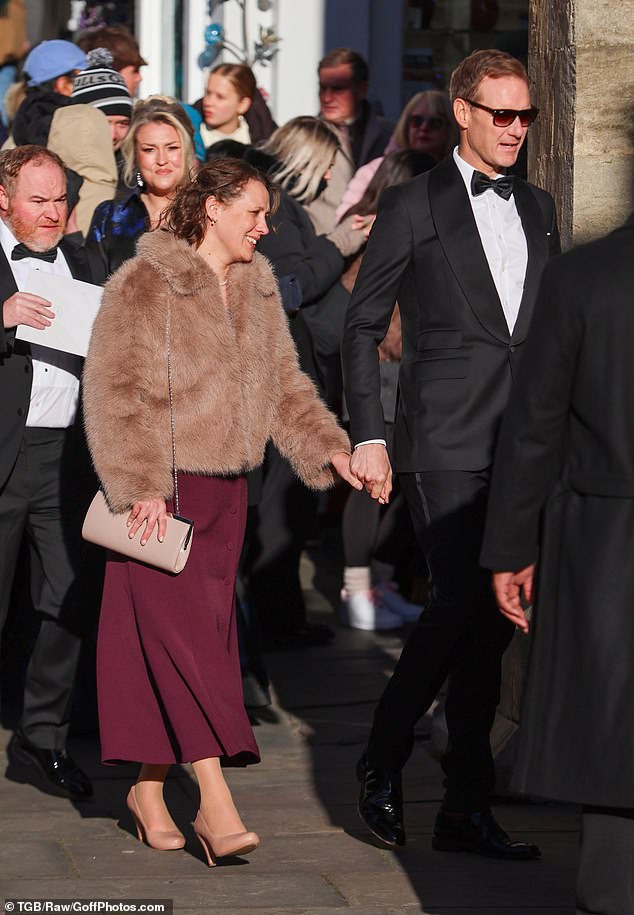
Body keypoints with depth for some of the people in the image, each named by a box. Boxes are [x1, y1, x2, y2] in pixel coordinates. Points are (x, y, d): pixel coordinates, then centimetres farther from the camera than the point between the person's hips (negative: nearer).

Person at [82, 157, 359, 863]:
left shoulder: (257, 289, 12)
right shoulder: (144, 286, -9)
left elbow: (283, 383, 19)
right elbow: (113, 391, -12)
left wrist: (331, 448, 4)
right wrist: (141, 486, -18)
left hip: (224, 488, 7)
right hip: (160, 488, -7)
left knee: (201, 634, 8)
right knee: (178, 633, -12)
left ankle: (149, 788, 18)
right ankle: (215, 799, -17)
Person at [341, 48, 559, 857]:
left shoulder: (538, 209, 17)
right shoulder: (413, 205, 1)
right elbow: (361, 327, 1)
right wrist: (367, 438, -7)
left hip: (521, 447, 5)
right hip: (444, 443, -5)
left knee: (494, 617, 4)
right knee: (461, 601, -16)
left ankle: (466, 807, 9)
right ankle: (382, 765, 4)